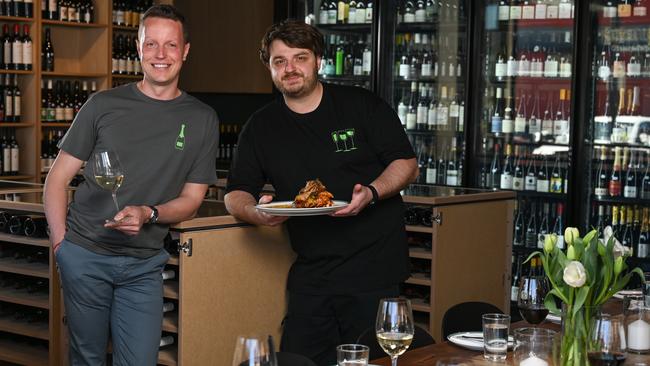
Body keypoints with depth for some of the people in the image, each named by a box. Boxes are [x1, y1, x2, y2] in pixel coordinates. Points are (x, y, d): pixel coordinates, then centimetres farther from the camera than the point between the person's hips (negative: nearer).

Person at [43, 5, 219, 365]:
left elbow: (191, 198, 6)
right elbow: (58, 177, 5)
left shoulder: (202, 120, 4)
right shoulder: (103, 105, 1)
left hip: (144, 265, 1)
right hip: (84, 253, -1)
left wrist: (148, 214, -15)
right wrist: (60, 241, -6)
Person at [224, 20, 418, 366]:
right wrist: (256, 211, -15)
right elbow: (236, 194, 9)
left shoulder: (363, 106, 1)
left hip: (372, 268, -3)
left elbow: (407, 164, 1)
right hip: (310, 270, 3)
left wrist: (371, 193, -19)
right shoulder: (261, 127, 9)